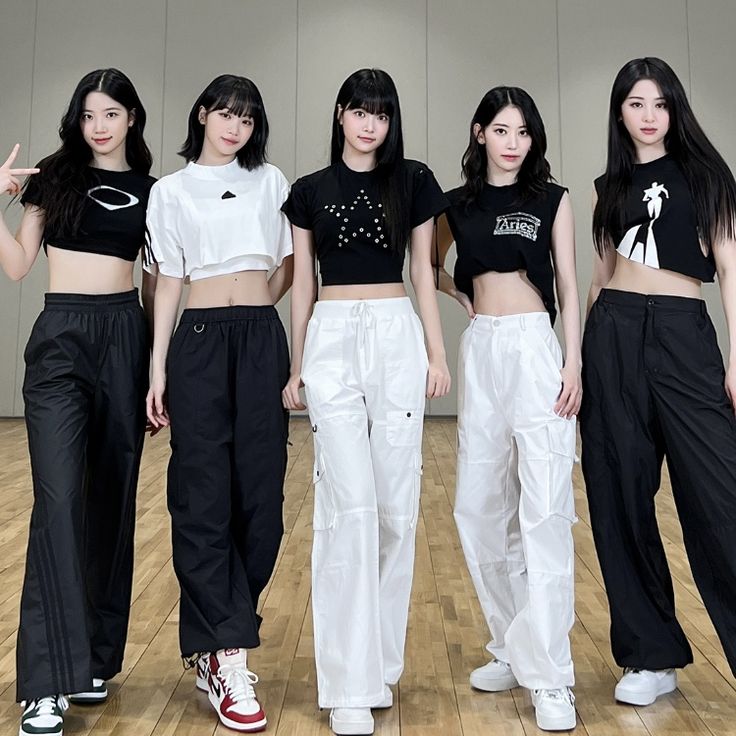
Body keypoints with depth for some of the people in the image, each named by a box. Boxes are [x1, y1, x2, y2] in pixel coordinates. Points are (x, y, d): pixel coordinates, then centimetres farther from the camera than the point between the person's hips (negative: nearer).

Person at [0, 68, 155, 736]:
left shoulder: (151, 191, 11)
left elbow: (158, 280, 12)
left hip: (124, 338, 2)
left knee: (113, 499, 5)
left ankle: (96, 661, 19)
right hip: (60, 339, -2)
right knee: (59, 499, -13)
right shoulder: (55, 177, 8)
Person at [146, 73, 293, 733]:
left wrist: (255, 312, 8)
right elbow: (169, 282, 6)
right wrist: (158, 368, 0)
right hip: (199, 342, -1)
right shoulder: (171, 191, 10)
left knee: (261, 493, -1)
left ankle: (214, 641, 16)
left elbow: (291, 265, 18)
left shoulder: (270, 181, 13)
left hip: (262, 342, 2)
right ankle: (230, 661, 0)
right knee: (205, 495, -6)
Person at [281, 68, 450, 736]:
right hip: (331, 341, -1)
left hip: (397, 338, 1)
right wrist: (296, 367, 9)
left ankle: (381, 660, 19)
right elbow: (302, 285, 10)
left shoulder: (413, 182, 10)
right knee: (350, 504, -10)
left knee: (396, 505, 2)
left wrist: (437, 353, 4)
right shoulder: (310, 192, 10)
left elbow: (423, 273, 9)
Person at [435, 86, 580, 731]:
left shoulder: (552, 200, 5)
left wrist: (573, 363, -8)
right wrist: (463, 295, 6)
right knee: (480, 506, 7)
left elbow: (568, 285, 2)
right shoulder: (459, 204, 12)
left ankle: (549, 676, -3)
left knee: (543, 509, -9)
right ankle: (511, 647, 23)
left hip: (535, 347, -4)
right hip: (480, 351, 4)